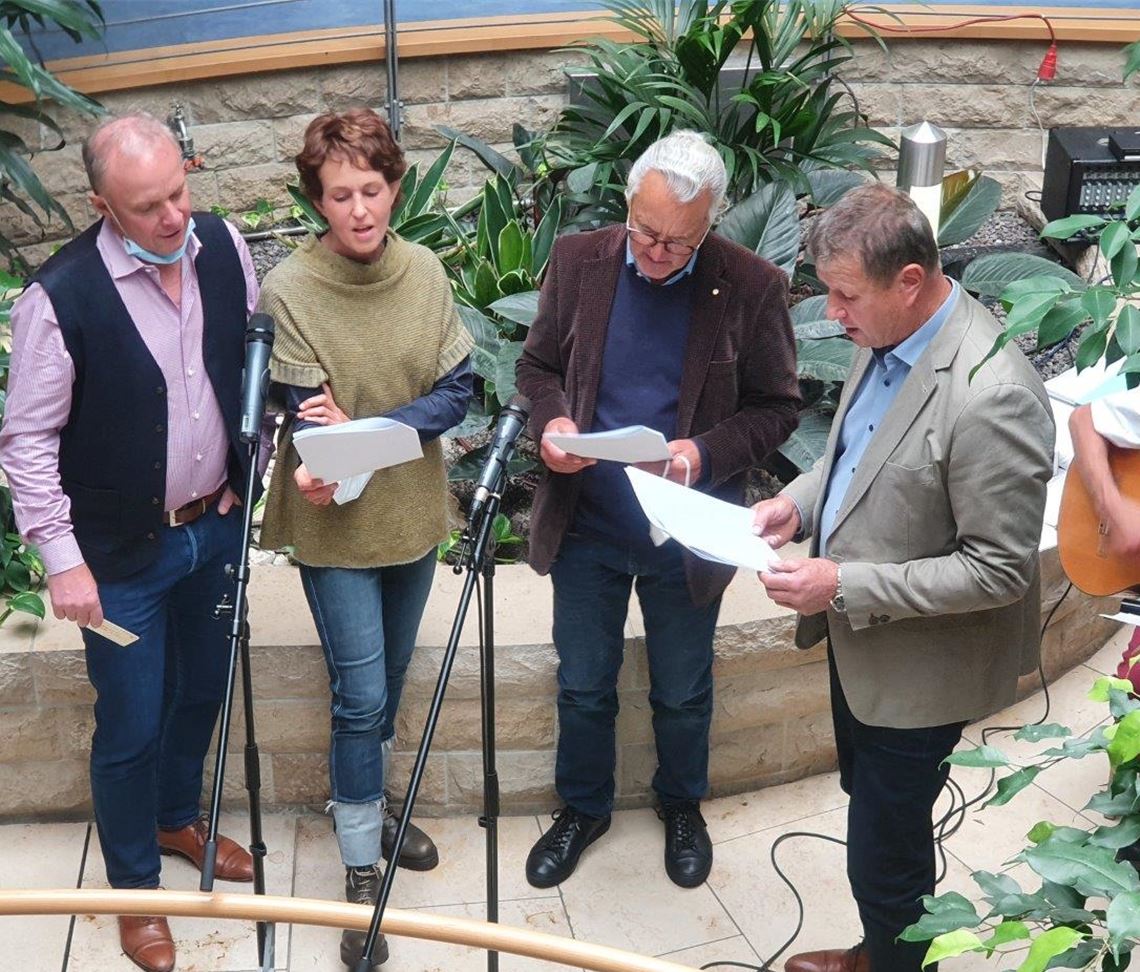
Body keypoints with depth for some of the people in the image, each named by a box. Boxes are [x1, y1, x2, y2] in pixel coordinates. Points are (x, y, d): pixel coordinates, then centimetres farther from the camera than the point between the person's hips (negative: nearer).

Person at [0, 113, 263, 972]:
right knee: (131, 729, 7)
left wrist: (258, 475, 7)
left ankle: (179, 818, 51)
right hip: (125, 551, -5)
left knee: (202, 689, 23)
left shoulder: (223, 246, -8)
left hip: (218, 523, 5)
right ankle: (135, 887, 31)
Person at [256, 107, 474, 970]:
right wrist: (319, 468, -40)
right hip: (336, 521, -4)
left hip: (412, 511, 4)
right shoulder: (290, 289, -16)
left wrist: (367, 430, -23)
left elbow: (457, 390, -8)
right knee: (361, 697, -1)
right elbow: (306, 411, -18)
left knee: (390, 682, 20)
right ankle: (362, 873, 14)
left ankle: (374, 807, 44)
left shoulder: (425, 272, -6)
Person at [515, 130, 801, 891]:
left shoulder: (751, 286, -14)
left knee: (682, 693, 18)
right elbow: (539, 364, 5)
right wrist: (552, 419, -17)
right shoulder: (580, 262, -7)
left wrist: (707, 453, -23)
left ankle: (683, 807, 45)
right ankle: (583, 808, 42)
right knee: (583, 686, 17)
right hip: (585, 523, 2)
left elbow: (777, 407, -6)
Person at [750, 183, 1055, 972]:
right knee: (872, 809, 27)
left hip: (919, 666, -9)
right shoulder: (888, 336, -4)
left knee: (884, 850, 9)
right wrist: (800, 501, -4)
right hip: (860, 640, 9)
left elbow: (1000, 570, -26)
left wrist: (845, 587, -26)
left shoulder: (990, 397, -32)